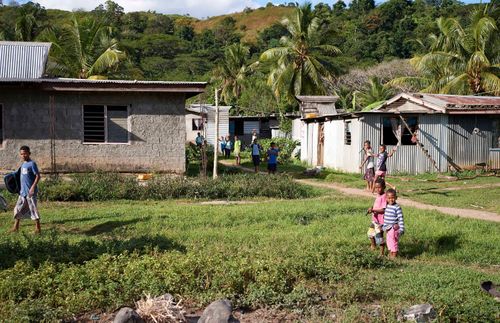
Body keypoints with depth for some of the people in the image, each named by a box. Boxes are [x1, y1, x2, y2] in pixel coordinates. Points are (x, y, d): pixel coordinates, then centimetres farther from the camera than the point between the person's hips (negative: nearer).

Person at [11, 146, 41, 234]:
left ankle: (37, 228, 6)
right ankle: (16, 227, 18)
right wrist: (21, 189, 19)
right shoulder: (23, 164, 13)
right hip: (22, 191, 8)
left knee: (33, 209, -2)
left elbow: (38, 176, -16)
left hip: (30, 192, -8)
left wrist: (33, 187, -22)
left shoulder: (32, 164, -11)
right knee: (18, 209, 9)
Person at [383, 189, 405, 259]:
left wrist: (401, 229, -18)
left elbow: (400, 219, -15)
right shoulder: (386, 206, 7)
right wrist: (384, 226, 22)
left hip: (394, 229, -7)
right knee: (389, 242, 16)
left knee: (394, 242, -1)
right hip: (387, 229, 7)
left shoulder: (397, 207, -15)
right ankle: (390, 254, 27)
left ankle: (394, 256, 8)